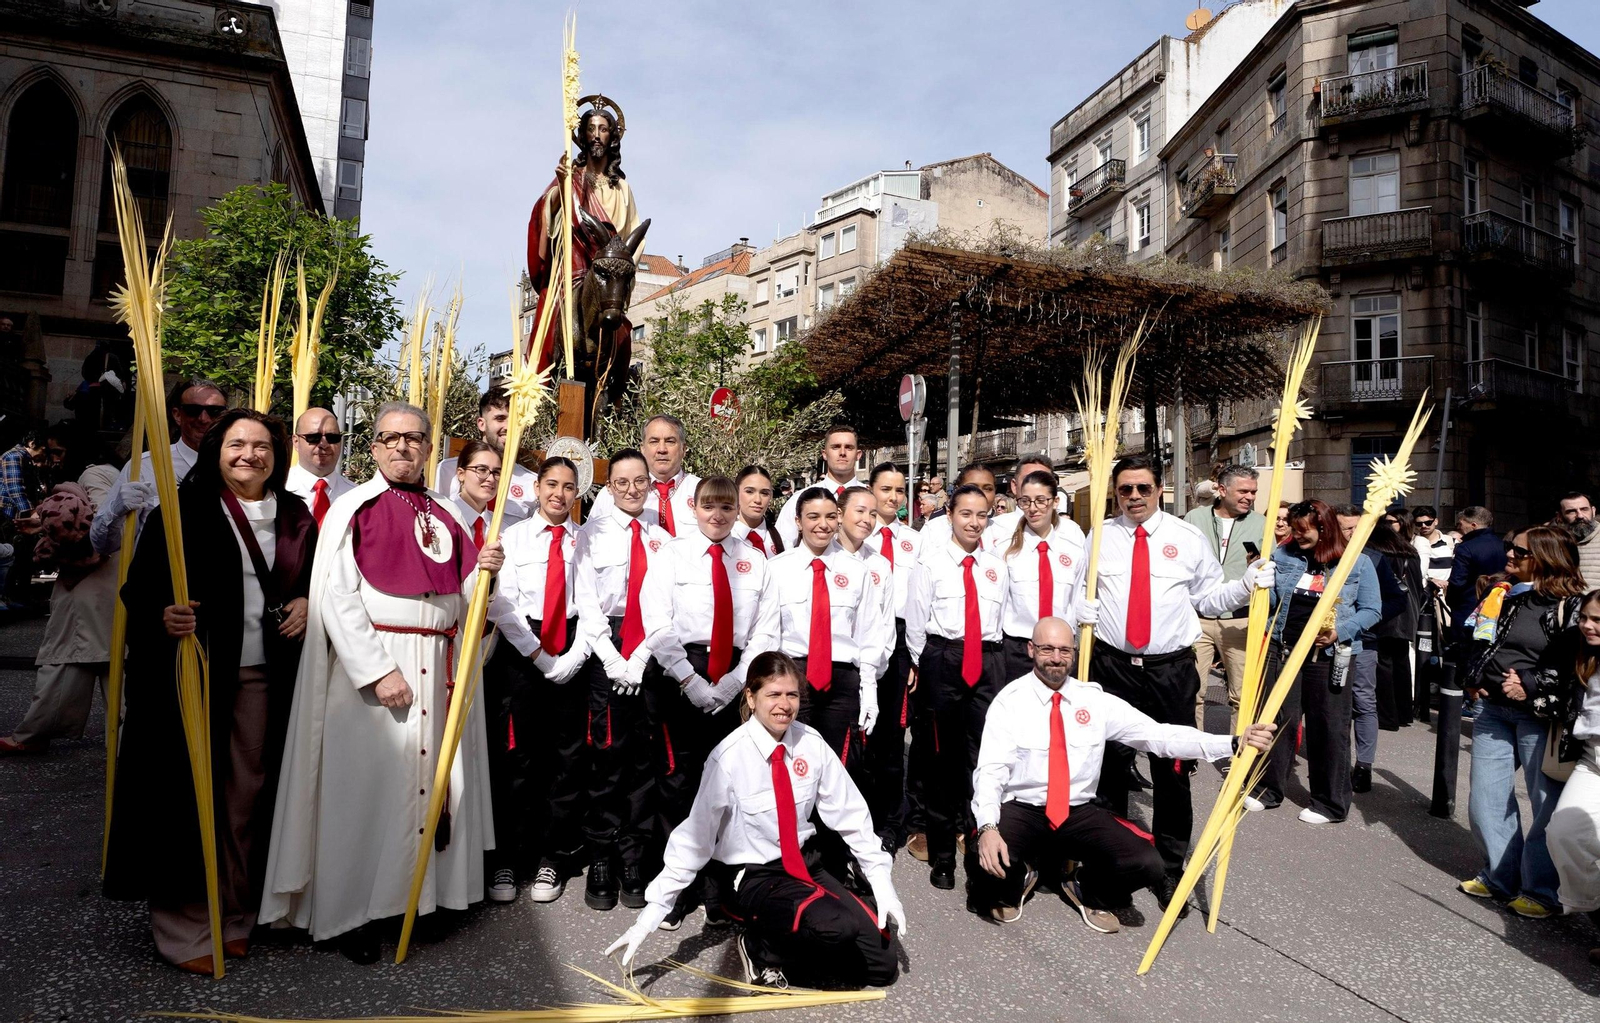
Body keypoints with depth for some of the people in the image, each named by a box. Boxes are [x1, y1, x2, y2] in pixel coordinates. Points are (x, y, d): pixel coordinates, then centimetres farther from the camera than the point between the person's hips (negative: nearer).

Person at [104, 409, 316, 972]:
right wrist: (162, 616, -24)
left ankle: (232, 917, 23)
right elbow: (140, 584, -5)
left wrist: (306, 604, -1)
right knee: (193, 795, 2)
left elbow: (315, 580, 19)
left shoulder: (295, 518, 9)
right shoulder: (185, 509, -1)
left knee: (246, 797, 9)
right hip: (195, 670, -3)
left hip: (263, 676, 3)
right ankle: (183, 926, 16)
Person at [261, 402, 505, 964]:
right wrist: (378, 670, -16)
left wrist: (484, 571, -7)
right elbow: (337, 598, -9)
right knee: (365, 785, 0)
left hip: (438, 667, 5)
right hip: (370, 660, -5)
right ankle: (353, 912, 13)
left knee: (432, 777, 8)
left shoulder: (447, 515, 13)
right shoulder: (352, 508, -2)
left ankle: (423, 890, 22)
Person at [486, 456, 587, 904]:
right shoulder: (513, 536, 4)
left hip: (572, 654, 1)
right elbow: (501, 605, -3)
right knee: (514, 757, 3)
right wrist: (539, 657, -9)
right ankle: (506, 859, 17)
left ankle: (555, 859, 19)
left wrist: (571, 659, -10)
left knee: (568, 758, 6)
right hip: (520, 652, -1)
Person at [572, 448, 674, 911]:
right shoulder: (593, 533, 5)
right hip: (604, 647, -2)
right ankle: (599, 860, 8)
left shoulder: (662, 539, 10)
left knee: (644, 756, 4)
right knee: (607, 751, -4)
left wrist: (640, 660, -8)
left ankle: (634, 859, 14)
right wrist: (612, 659, -10)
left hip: (651, 651, 2)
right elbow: (585, 600, -2)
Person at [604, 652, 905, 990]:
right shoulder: (729, 757, -20)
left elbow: (851, 815, -2)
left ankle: (783, 957, 10)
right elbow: (694, 836, -16)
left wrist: (882, 883, -6)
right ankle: (764, 950, -4)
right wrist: (652, 912, -16)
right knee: (837, 927, -32)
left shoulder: (811, 744, -8)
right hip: (754, 877, -5)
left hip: (805, 864, 5)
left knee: (883, 965, -3)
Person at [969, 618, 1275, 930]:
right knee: (986, 863, -32)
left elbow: (1159, 736, -6)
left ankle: (1088, 890, 14)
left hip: (1080, 812, 3)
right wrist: (988, 827, -33)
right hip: (1021, 810, -2)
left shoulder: (1096, 700, 1)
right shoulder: (1010, 700, -9)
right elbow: (991, 769, -16)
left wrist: (1234, 743, -18)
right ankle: (1017, 880, 9)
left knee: (1147, 865, -21)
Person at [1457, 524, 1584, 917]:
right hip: (1493, 710, 6)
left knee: (1546, 804, 1)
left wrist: (1532, 688, -18)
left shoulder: (1570, 605, -8)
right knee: (1486, 800, 11)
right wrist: (1471, 680, 8)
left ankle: (1542, 890, 15)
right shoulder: (1499, 595, 10)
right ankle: (1499, 877, 25)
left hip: (1539, 715, -6)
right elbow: (1471, 641, 20)